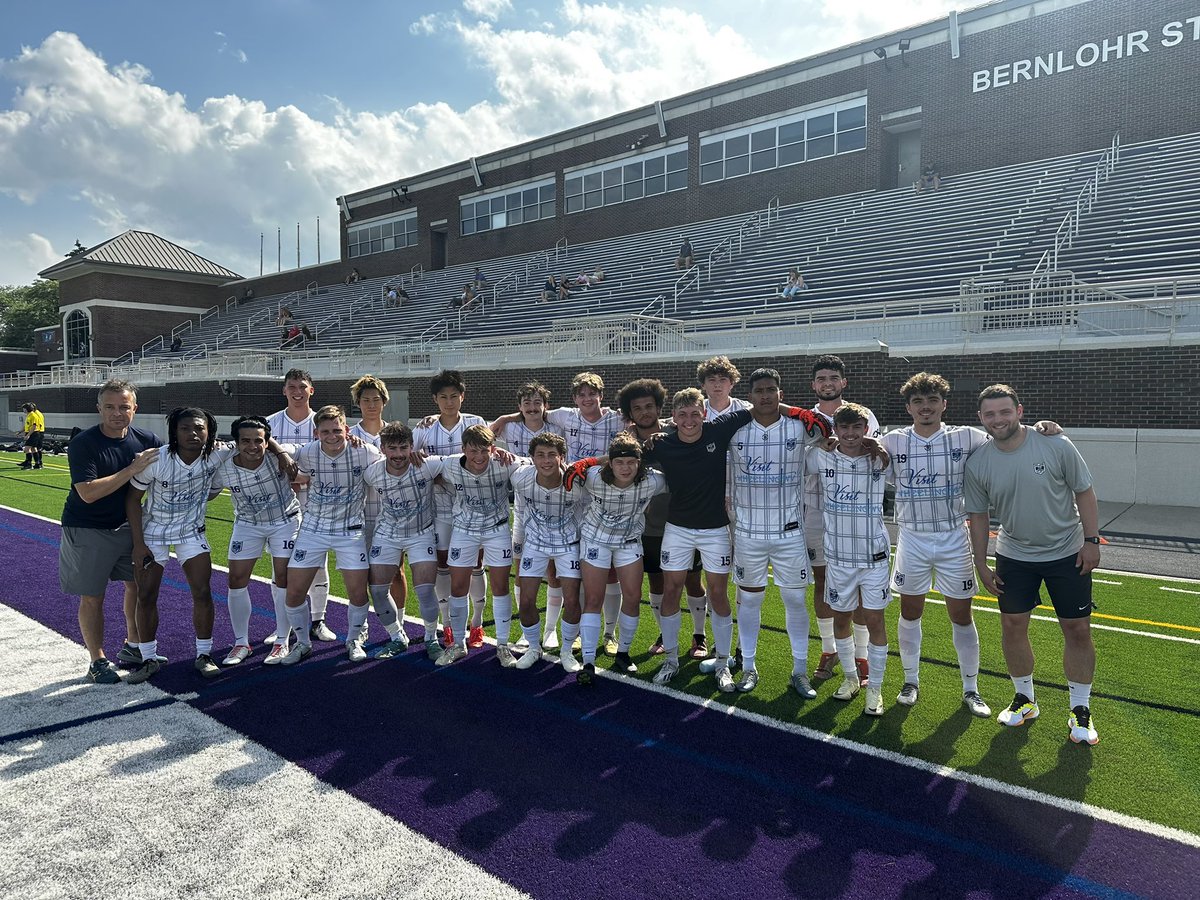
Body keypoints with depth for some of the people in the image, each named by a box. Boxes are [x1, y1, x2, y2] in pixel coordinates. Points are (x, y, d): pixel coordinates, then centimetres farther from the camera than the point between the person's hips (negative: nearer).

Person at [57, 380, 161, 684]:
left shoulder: (146, 440, -6)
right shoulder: (82, 443, -19)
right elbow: (88, 493, -27)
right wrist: (132, 469, -30)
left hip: (126, 526, 5)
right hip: (86, 531, -5)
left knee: (139, 584, 14)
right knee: (92, 598, 3)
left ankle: (133, 647, 32)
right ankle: (98, 662, 18)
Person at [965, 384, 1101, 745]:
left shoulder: (1055, 445, -16)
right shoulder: (977, 463, -10)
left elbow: (1084, 492, -6)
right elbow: (978, 515, 0)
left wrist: (1091, 540, -9)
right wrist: (981, 564, 1)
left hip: (1068, 553, -2)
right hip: (1013, 556, 2)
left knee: (1078, 630, 2)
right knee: (1012, 626, 5)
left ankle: (1080, 711, 18)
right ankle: (1025, 699, 26)